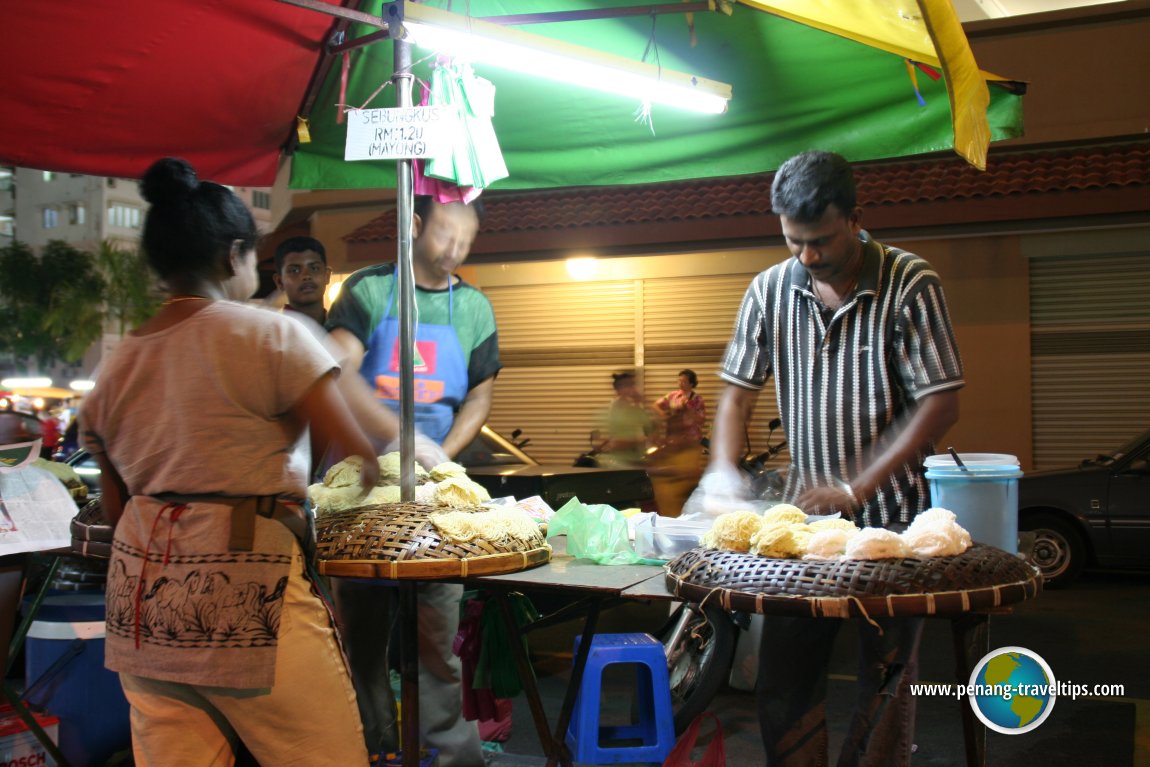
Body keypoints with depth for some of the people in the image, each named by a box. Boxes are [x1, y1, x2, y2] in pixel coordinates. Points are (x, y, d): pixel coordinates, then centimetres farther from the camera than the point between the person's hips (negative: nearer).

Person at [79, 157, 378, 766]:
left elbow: (114, 508, 16)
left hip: (140, 599, 7)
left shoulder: (116, 368, 10)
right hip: (247, 598, -6)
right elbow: (362, 463, -10)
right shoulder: (271, 336, -8)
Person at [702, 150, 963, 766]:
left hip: (892, 513, -3)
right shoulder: (769, 290, 2)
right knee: (783, 676, 6)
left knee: (886, 680, 5)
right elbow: (738, 391, 8)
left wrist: (856, 489, -18)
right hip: (804, 509, 3)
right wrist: (722, 469, -10)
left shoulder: (908, 282, -10)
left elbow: (940, 405, -12)